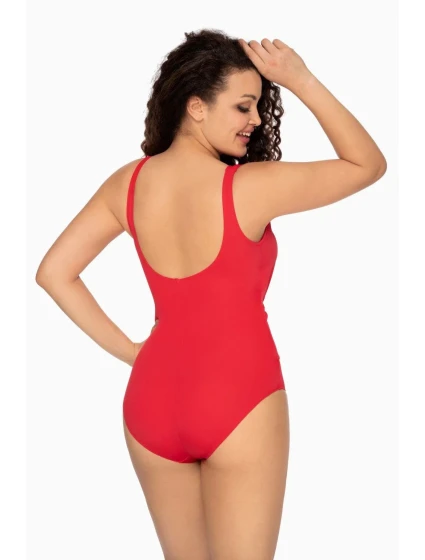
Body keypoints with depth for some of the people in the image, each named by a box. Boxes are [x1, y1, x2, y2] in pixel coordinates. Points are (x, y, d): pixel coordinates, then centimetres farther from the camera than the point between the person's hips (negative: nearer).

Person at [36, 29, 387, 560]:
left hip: (153, 398, 6)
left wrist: (125, 349, 7)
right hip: (238, 402, -5)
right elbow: (369, 164, -7)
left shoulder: (129, 183, -2)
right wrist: (302, 81, -8)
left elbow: (53, 272, 2)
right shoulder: (251, 187, -17)